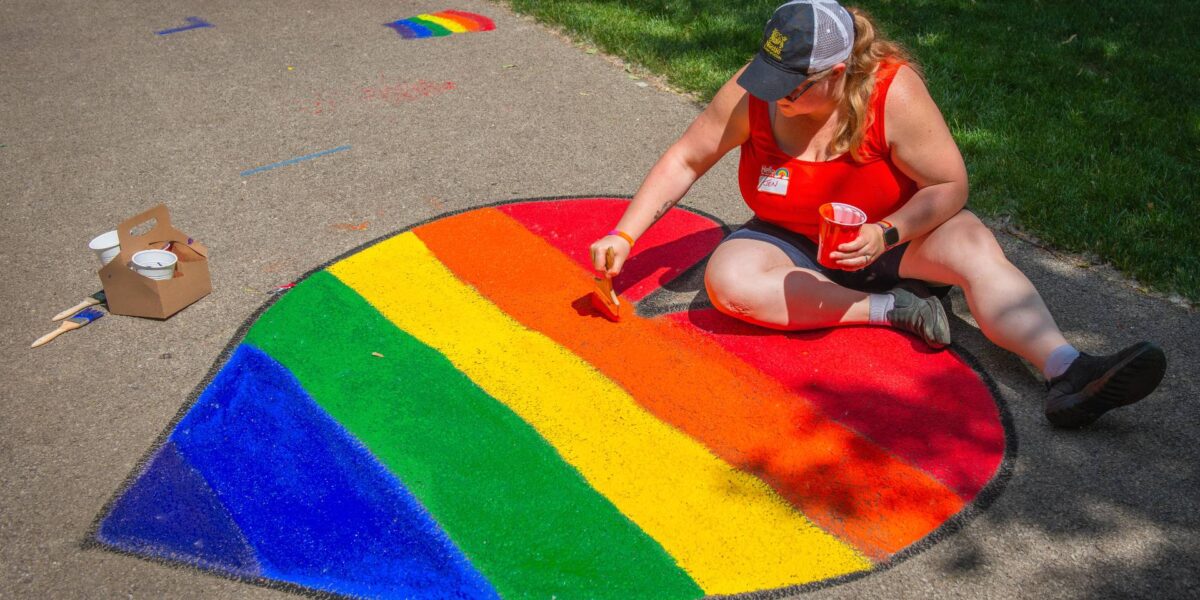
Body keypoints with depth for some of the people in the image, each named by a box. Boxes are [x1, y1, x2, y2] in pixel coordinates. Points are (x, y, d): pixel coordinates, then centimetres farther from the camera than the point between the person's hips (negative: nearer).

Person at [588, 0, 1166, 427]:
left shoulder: (894, 92, -24)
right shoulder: (752, 94, -18)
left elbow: (949, 184, -17)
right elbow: (686, 159, -7)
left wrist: (886, 236, -33)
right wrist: (624, 236, -14)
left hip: (892, 235, -2)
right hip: (794, 245, 2)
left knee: (974, 246, -31)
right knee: (727, 277, -30)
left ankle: (1067, 372, -46)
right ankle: (888, 309, -27)